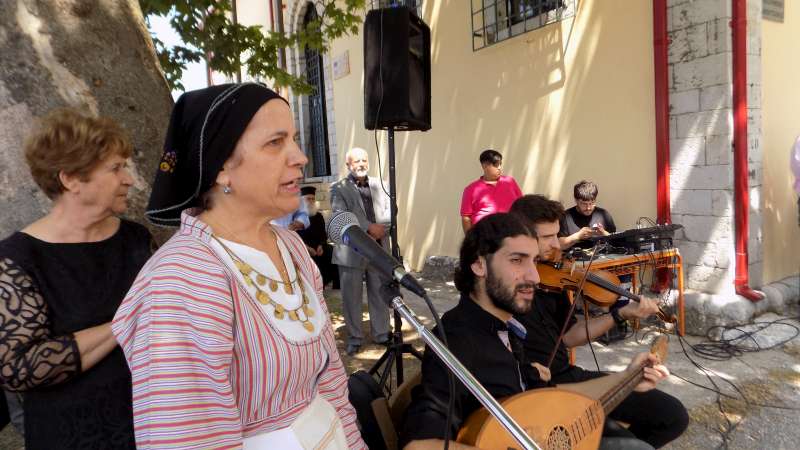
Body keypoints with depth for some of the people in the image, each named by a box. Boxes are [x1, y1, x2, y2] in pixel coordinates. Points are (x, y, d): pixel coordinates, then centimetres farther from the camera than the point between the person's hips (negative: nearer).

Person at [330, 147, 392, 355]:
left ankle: (381, 334, 25)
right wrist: (369, 227, -19)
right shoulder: (338, 188, 0)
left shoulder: (379, 185, 14)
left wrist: (379, 229, -12)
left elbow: (390, 211, 7)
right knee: (351, 297, 4)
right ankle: (354, 338, 18)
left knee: (380, 295, 11)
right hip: (351, 251, -3)